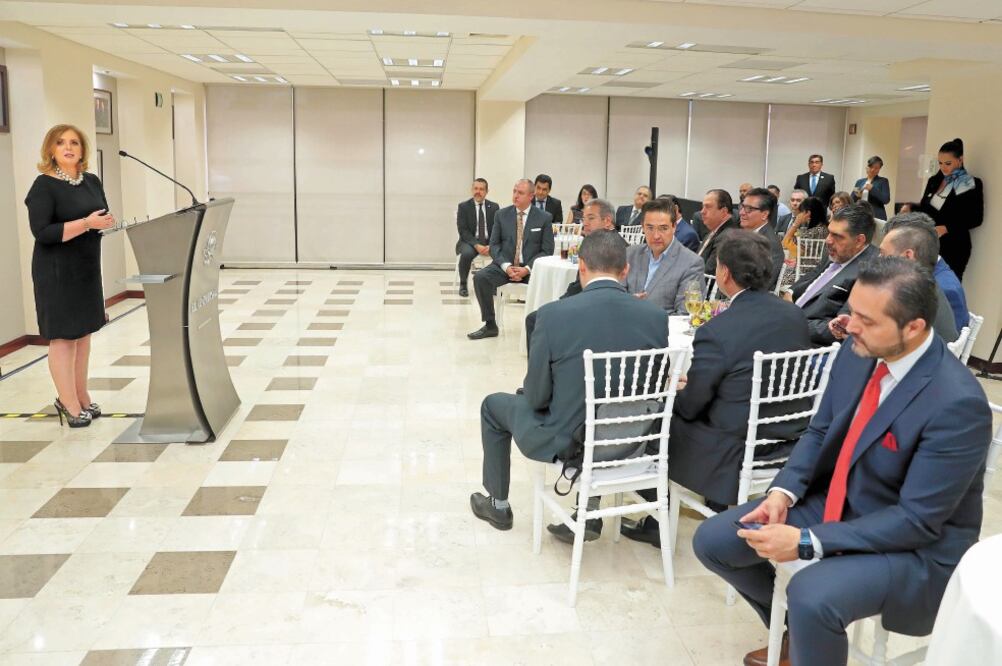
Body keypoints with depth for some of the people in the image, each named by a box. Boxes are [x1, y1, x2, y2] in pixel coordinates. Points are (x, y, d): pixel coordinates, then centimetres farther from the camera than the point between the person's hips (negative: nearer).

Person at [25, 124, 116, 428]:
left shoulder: (92, 181, 10)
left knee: (84, 332, 12)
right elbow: (42, 233, -18)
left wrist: (108, 222, -5)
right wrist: (86, 223, -24)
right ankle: (69, 404, 5)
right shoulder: (44, 185, -10)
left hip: (87, 267, 7)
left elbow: (102, 217, 18)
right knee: (63, 335, -2)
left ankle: (81, 398, 22)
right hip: (57, 272, -7)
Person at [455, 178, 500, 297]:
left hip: (489, 242, 2)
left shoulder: (494, 207, 6)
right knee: (467, 253, -36)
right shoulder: (463, 206, -1)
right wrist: (476, 245, -22)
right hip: (469, 241, -2)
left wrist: (491, 245, -18)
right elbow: (463, 230, -9)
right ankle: (463, 285, -12)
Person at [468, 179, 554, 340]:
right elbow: (494, 245, 6)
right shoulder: (501, 215, 8)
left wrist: (527, 269, -14)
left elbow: (547, 250, 1)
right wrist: (506, 266, -12)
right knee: (480, 277, -26)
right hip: (504, 265, 2)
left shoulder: (544, 218, 3)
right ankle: (490, 325, -13)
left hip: (531, 268, -2)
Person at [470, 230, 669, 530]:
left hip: (566, 441, -4)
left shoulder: (554, 313, -21)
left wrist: (531, 391, 11)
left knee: (493, 405, 25)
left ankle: (498, 506, 40)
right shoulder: (656, 316, -11)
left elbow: (537, 398, -13)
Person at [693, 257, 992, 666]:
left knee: (812, 595, -34)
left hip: (915, 544, -7)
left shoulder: (957, 403, -27)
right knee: (712, 541, 1)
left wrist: (807, 542, -28)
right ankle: (796, 631, 24)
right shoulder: (858, 352, -7)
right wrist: (783, 491, -12)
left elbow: (917, 520, -24)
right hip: (833, 503, 7)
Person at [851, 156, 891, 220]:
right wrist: (856, 195, -10)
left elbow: (886, 200, -7)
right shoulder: (859, 182, 15)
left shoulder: (883, 181, 5)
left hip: (877, 216, -3)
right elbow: (851, 200, 12)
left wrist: (872, 189, -15)